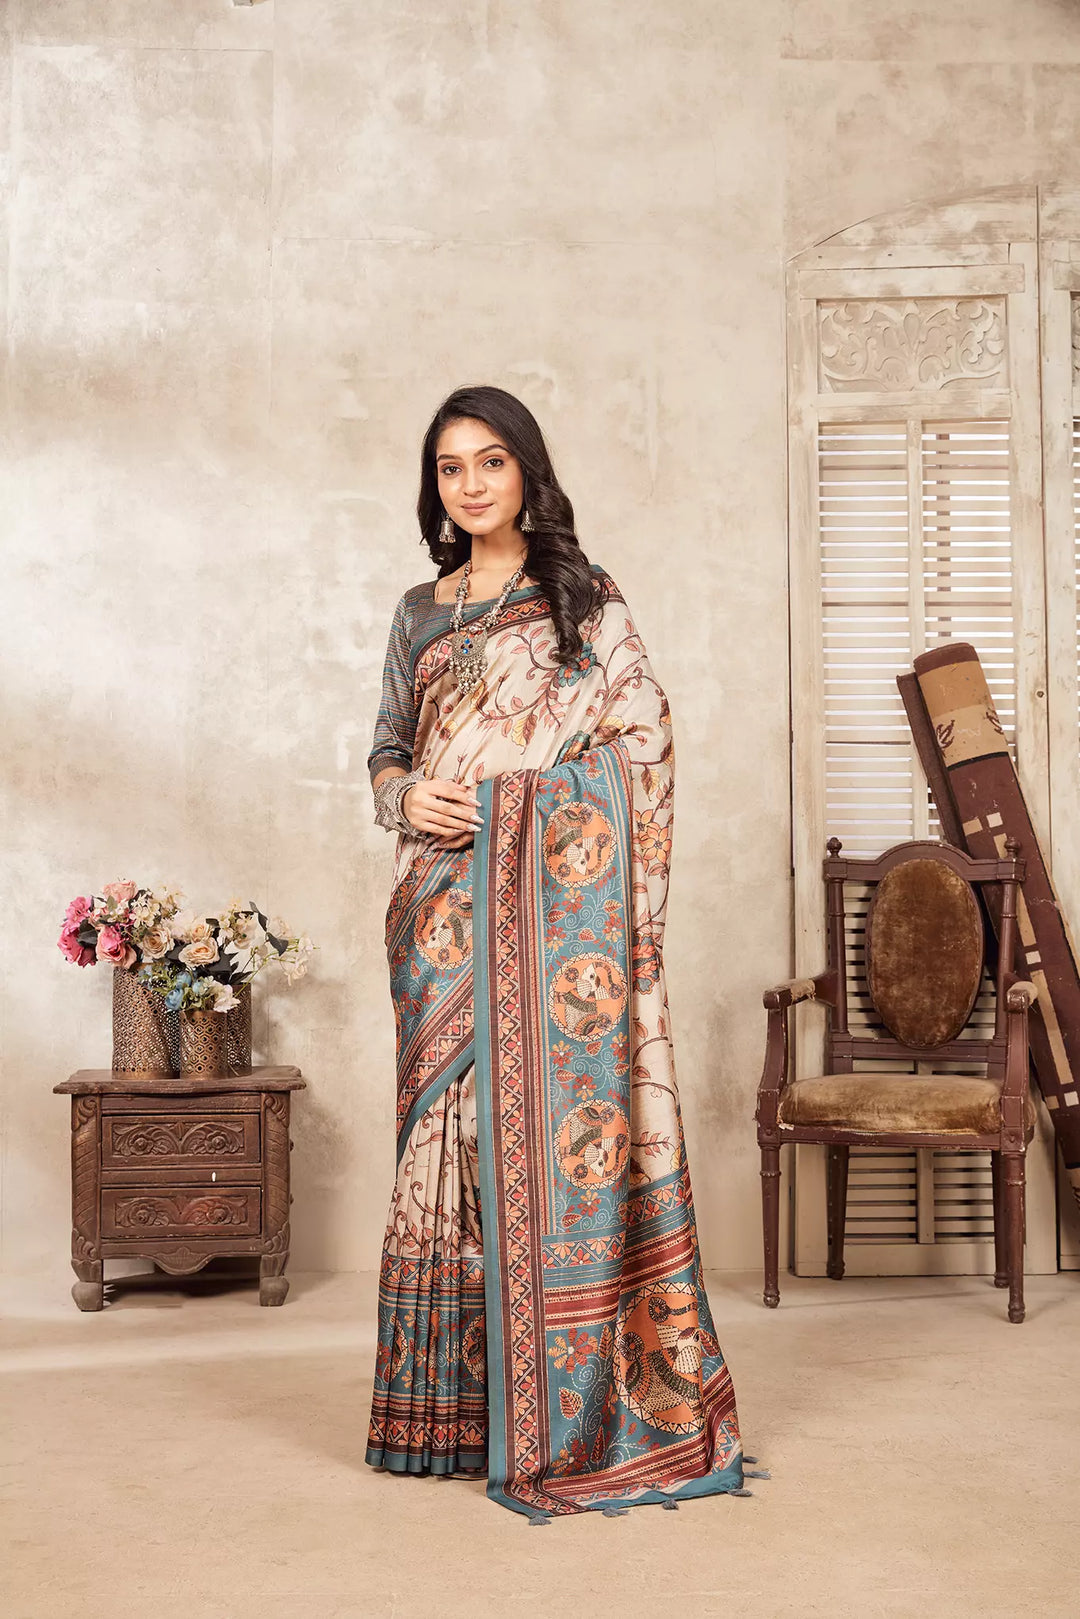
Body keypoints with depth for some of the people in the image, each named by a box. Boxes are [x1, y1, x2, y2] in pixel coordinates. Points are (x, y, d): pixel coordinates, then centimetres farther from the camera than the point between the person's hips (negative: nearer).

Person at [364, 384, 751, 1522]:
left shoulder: (584, 597, 7)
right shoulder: (419, 612, 17)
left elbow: (644, 735, 4)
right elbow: (386, 749, 19)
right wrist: (408, 797, -2)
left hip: (562, 886, -3)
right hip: (447, 895, 3)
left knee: (557, 1107, -6)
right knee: (449, 1121, 2)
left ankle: (563, 1407, 4)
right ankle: (458, 1399, 12)